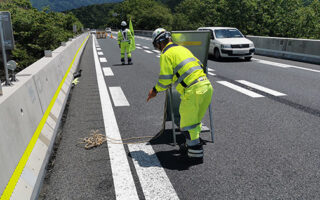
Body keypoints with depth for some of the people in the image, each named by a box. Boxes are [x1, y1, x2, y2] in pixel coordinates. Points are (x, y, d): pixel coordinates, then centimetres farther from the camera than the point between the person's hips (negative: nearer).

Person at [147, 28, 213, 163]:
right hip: (206, 85, 8)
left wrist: (155, 91, 8)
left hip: (192, 91, -8)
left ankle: (196, 153, 12)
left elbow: (165, 79, -9)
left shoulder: (166, 54, -2)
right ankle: (191, 145, 37)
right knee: (195, 120, 22)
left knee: (188, 122, 6)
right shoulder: (182, 48, 22)